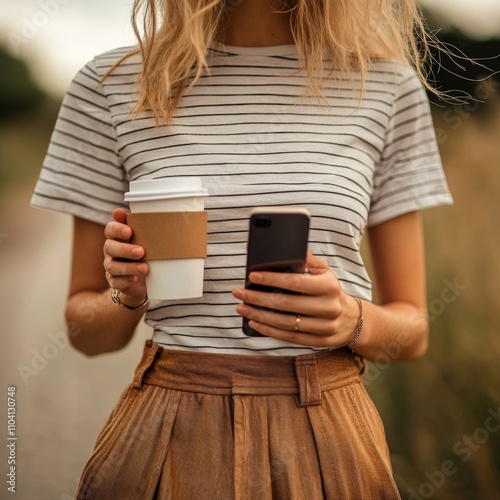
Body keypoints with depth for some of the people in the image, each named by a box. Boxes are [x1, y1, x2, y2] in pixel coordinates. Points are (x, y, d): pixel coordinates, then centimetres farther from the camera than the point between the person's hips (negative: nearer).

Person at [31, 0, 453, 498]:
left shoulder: (388, 84, 0)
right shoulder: (110, 84, -2)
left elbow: (412, 328, 4)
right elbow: (84, 327, 5)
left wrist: (354, 322, -17)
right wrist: (127, 297, -16)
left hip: (326, 435, 1)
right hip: (169, 436, 0)